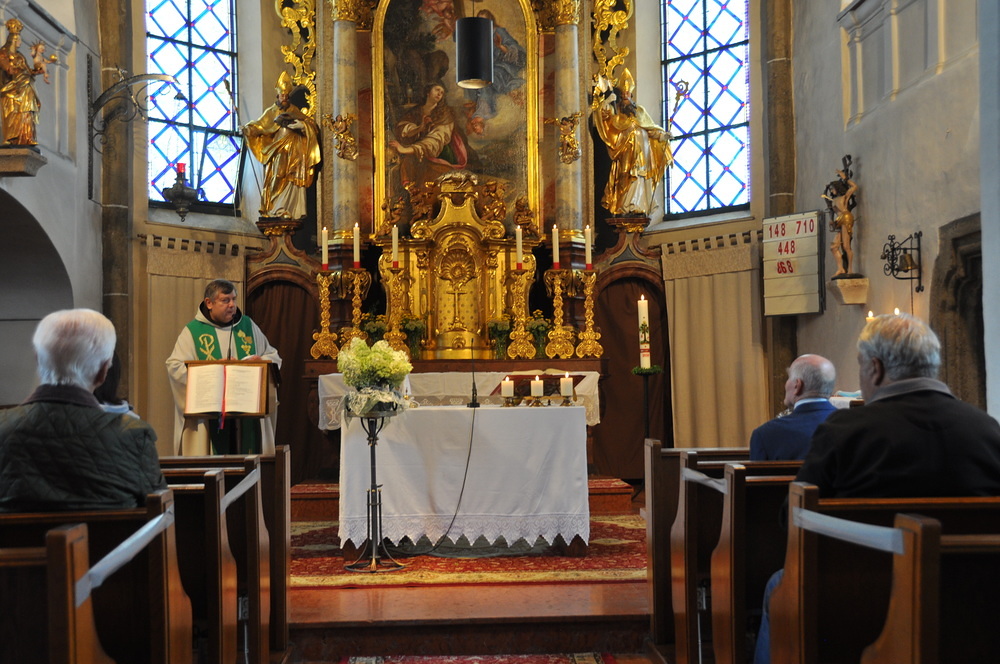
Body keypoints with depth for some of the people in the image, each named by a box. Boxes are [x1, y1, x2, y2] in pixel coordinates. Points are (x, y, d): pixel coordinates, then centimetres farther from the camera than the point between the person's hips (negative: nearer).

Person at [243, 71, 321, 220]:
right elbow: (260, 125, 2)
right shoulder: (272, 112, 12)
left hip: (293, 153, -1)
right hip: (277, 153, 1)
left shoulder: (295, 112, 10)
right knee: (276, 180, -5)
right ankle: (273, 210, -5)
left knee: (291, 180, -9)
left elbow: (312, 124, 6)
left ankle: (287, 211, -10)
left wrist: (303, 125, -15)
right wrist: (249, 129, -17)